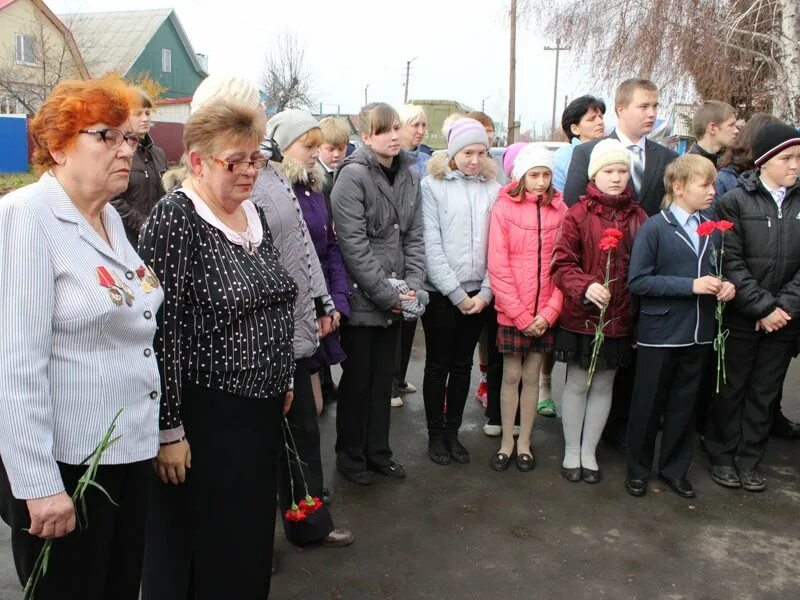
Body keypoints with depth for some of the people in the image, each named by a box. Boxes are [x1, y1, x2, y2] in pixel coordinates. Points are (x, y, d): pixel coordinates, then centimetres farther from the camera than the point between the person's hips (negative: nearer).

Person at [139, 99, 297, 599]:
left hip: (263, 409, 7)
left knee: (251, 538, 20)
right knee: (196, 554, 10)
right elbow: (161, 328, -19)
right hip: (203, 416, -7)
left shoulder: (254, 213, 7)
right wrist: (169, 428, -18)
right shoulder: (175, 219, -16)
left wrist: (284, 380, 18)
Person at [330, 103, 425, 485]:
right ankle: (350, 455, 23)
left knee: (384, 378, 15)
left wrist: (411, 285, -5)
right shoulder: (353, 175, -12)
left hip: (395, 300, 6)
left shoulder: (409, 177, 9)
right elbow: (353, 245, -18)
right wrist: (387, 294, -16)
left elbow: (414, 237, 9)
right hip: (361, 298, -6)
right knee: (357, 379, 6)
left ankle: (378, 451, 29)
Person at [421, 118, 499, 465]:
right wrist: (456, 292, -11)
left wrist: (486, 292, -6)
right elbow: (431, 245, -9)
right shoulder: (433, 185, -5)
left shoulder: (493, 189, 4)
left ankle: (453, 431, 26)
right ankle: (435, 434, 22)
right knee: (438, 364, 7)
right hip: (440, 292, -3)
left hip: (478, 295, 3)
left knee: (463, 364, 12)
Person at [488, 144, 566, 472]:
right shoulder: (504, 208, -5)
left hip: (544, 315, 2)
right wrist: (521, 315, -12)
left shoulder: (559, 210, 1)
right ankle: (506, 442, 21)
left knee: (532, 376, 11)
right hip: (511, 312, -2)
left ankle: (525, 442, 23)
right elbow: (498, 266, -9)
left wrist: (548, 313, -9)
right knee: (511, 376, 7)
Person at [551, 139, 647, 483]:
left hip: (620, 317, 3)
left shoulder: (637, 217, 2)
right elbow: (562, 263, -11)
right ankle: (571, 452, 25)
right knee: (577, 383, 9)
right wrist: (585, 287, -28)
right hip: (581, 316, -3)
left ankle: (589, 452, 29)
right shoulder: (579, 214, -7)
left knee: (604, 384, 13)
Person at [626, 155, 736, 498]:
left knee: (684, 405, 15)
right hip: (659, 333, -5)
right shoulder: (654, 228, -10)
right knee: (648, 405, 8)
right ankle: (638, 470, 24)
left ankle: (675, 469, 30)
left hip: (699, 334, 5)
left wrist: (727, 286, -4)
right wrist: (691, 285, -20)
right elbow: (637, 281, -16)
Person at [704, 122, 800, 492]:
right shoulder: (735, 202, -5)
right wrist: (762, 308, -14)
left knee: (766, 393, 11)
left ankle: (748, 459, 25)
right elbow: (731, 264, -11)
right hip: (740, 318, -3)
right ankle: (721, 456, 24)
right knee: (731, 389, 8)